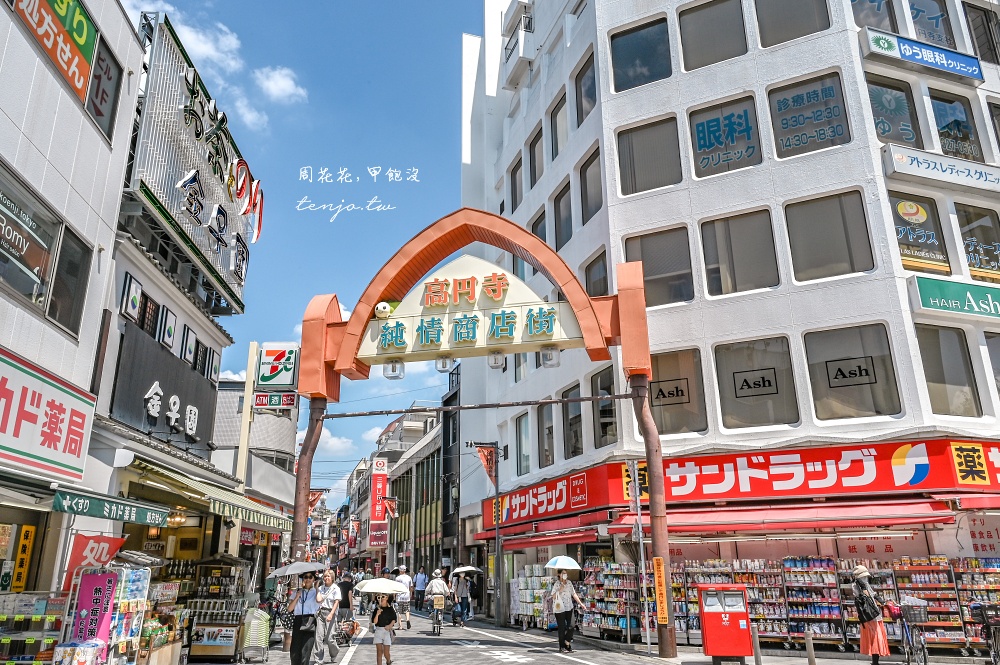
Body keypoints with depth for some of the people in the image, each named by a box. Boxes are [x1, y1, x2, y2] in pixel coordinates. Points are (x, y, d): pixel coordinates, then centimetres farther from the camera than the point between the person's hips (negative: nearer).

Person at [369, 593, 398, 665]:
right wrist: (377, 614, -19)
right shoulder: (376, 610, 3)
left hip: (387, 630, -1)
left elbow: (394, 619, 2)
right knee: (379, 650, -4)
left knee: (386, 652, 0)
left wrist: (390, 625, -15)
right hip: (378, 630, 2)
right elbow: (374, 622, -3)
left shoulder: (390, 609, 1)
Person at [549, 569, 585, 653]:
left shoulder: (569, 583, 7)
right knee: (562, 628, 2)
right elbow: (553, 596, -14)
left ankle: (567, 641, 19)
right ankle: (562, 646, 15)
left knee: (571, 626, -3)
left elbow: (573, 594, 15)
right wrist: (560, 590, -23)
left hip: (569, 608, 5)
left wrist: (580, 603, 12)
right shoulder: (557, 584, -9)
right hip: (560, 609, -5)